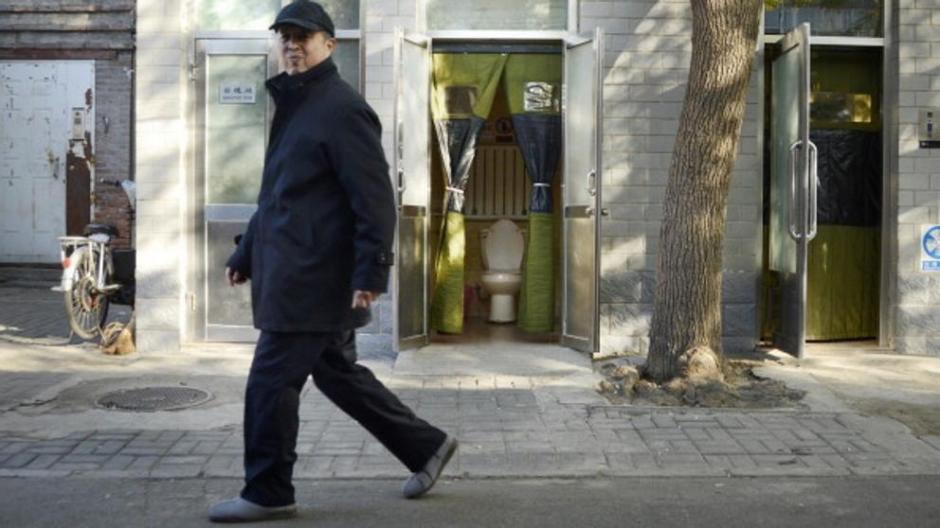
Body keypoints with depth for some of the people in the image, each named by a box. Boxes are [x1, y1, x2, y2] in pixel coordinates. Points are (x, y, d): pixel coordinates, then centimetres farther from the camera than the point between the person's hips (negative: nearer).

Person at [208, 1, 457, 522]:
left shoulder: (342, 109, -11)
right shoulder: (292, 107, 18)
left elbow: (375, 199, -17)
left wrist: (370, 274, -22)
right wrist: (245, 255, 24)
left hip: (313, 278, -10)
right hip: (295, 275, 10)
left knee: (270, 382, -3)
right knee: (338, 373, 15)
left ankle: (267, 493, 13)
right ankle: (426, 446, 27)